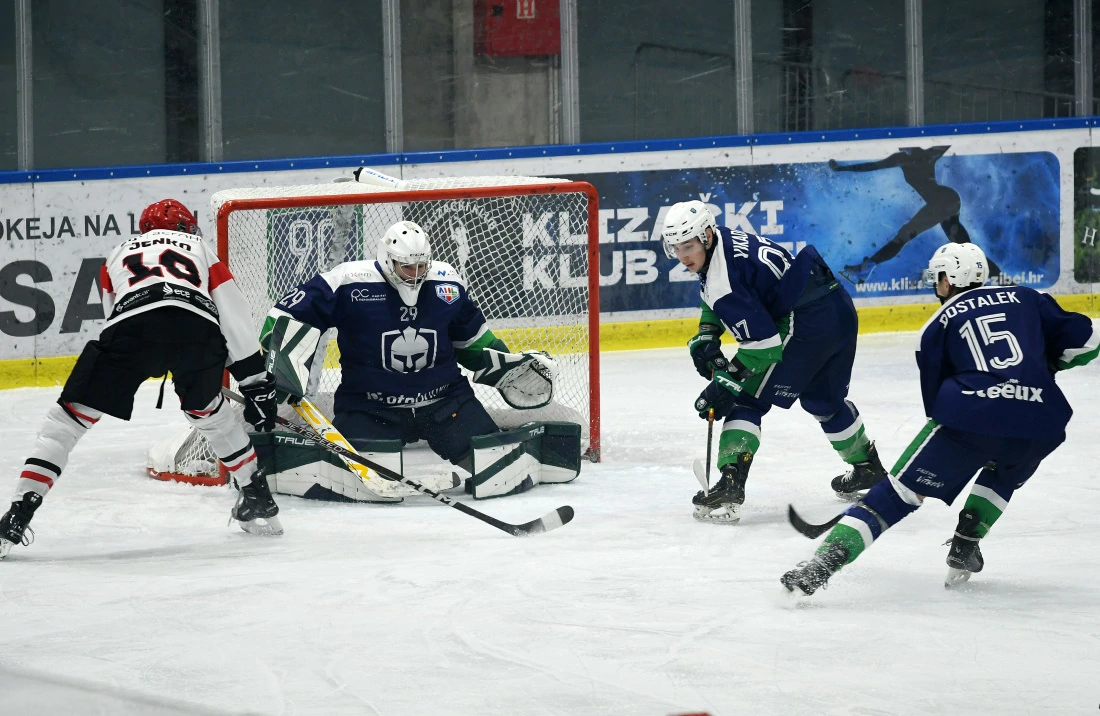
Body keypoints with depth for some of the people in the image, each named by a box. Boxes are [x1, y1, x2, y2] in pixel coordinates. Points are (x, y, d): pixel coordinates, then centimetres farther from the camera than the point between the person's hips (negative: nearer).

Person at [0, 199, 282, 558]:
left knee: (69, 416, 7)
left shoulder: (119, 255, 39)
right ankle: (258, 501, 36)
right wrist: (257, 383, 29)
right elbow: (235, 318, 27)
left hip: (133, 326, -1)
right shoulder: (200, 249, 36)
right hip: (198, 327, 1)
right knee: (208, 410, 32)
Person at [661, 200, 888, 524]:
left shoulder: (722, 276, -21)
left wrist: (728, 382, -15)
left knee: (746, 398, -6)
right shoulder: (723, 240, 8)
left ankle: (731, 483, -18)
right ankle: (868, 468, 49)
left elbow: (763, 342, -21)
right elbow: (719, 298, 28)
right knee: (824, 399, 31)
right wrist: (705, 335, 13)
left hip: (808, 324, -10)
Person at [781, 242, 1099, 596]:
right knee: (1004, 473, 37)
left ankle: (823, 563, -12)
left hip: (969, 417, -2)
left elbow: (935, 395, 17)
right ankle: (965, 545, 21)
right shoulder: (1024, 298, 22)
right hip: (1039, 423, 3)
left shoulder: (939, 325, 17)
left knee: (898, 492, 2)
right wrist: (1045, 364, 36)